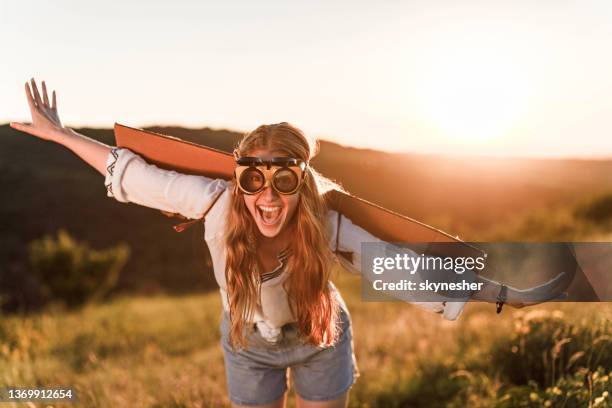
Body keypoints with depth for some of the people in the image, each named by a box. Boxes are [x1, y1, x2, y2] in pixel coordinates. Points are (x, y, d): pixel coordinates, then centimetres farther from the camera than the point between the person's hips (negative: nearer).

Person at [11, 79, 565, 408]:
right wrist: (62, 135, -14)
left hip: (321, 341, -1)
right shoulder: (217, 203, -32)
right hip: (250, 348, 1)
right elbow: (137, 177, -19)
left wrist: (506, 294, -28)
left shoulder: (328, 226, -34)